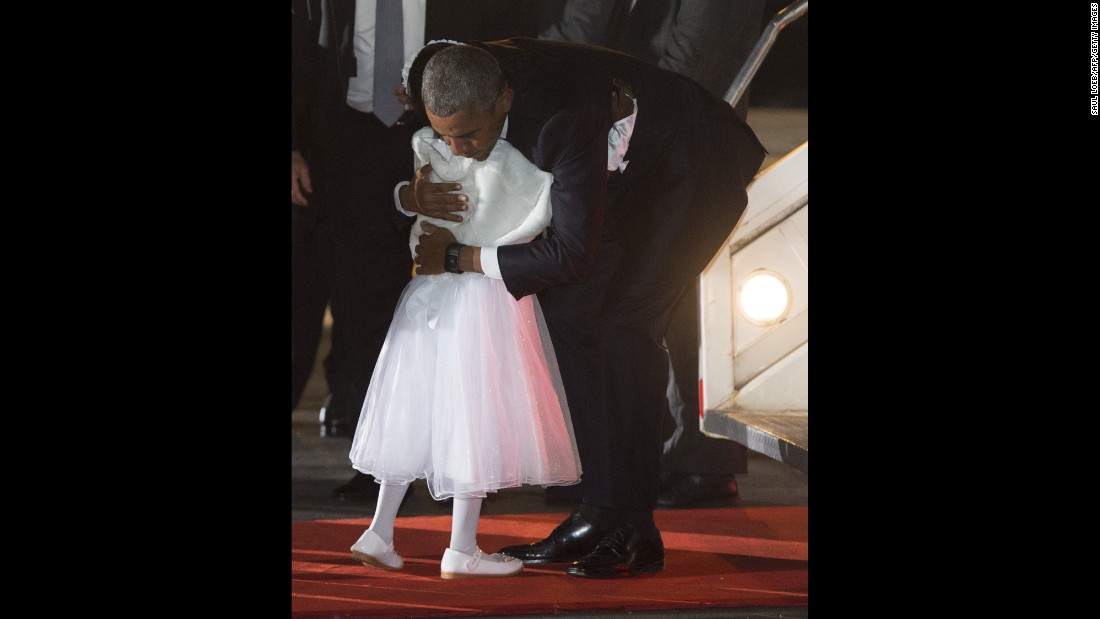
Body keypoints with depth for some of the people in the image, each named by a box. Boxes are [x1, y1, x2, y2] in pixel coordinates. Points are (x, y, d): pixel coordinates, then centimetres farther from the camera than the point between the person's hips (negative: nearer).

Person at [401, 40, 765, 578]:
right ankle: (599, 517, 3)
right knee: (569, 308, -1)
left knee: (622, 324, -18)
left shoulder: (564, 116, -39)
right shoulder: (457, 86, -17)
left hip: (696, 166, -8)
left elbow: (573, 252, -35)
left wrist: (459, 258, -29)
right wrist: (412, 195, -26)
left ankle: (634, 534, -13)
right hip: (632, 177, 8)